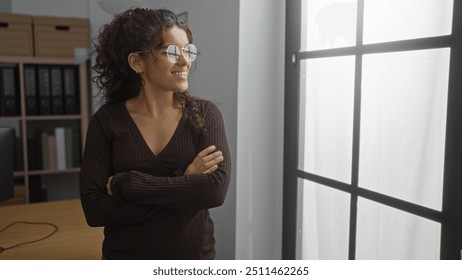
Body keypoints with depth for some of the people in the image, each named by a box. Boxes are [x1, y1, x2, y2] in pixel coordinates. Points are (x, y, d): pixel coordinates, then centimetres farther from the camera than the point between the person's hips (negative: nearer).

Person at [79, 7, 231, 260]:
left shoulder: (205, 114, -8)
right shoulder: (106, 121, -9)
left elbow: (216, 188, -21)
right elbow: (94, 209, -14)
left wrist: (125, 184, -21)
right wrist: (183, 186, -21)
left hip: (194, 257, 1)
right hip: (125, 258, 0)